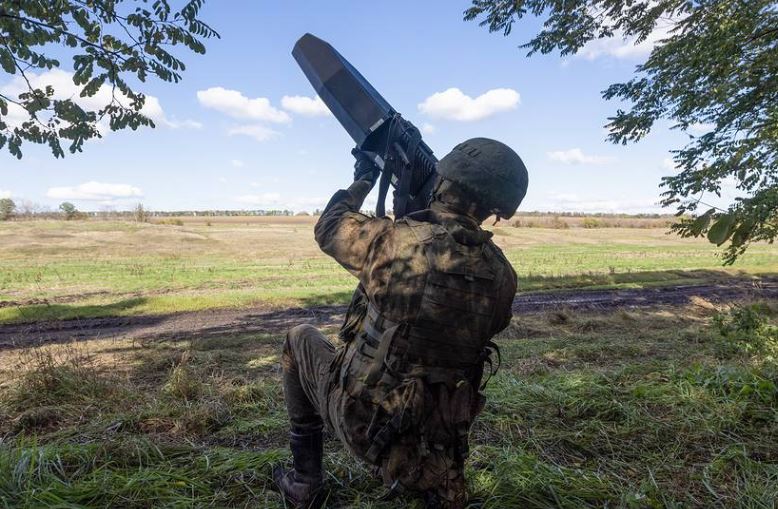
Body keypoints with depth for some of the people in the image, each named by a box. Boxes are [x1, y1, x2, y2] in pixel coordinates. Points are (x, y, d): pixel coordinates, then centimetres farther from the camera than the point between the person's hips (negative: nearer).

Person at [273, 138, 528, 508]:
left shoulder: (392, 241, -22)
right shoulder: (502, 275, -10)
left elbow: (328, 229, -2)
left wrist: (362, 180, 15)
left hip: (359, 419, -4)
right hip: (437, 437, 5)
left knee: (300, 339, 21)